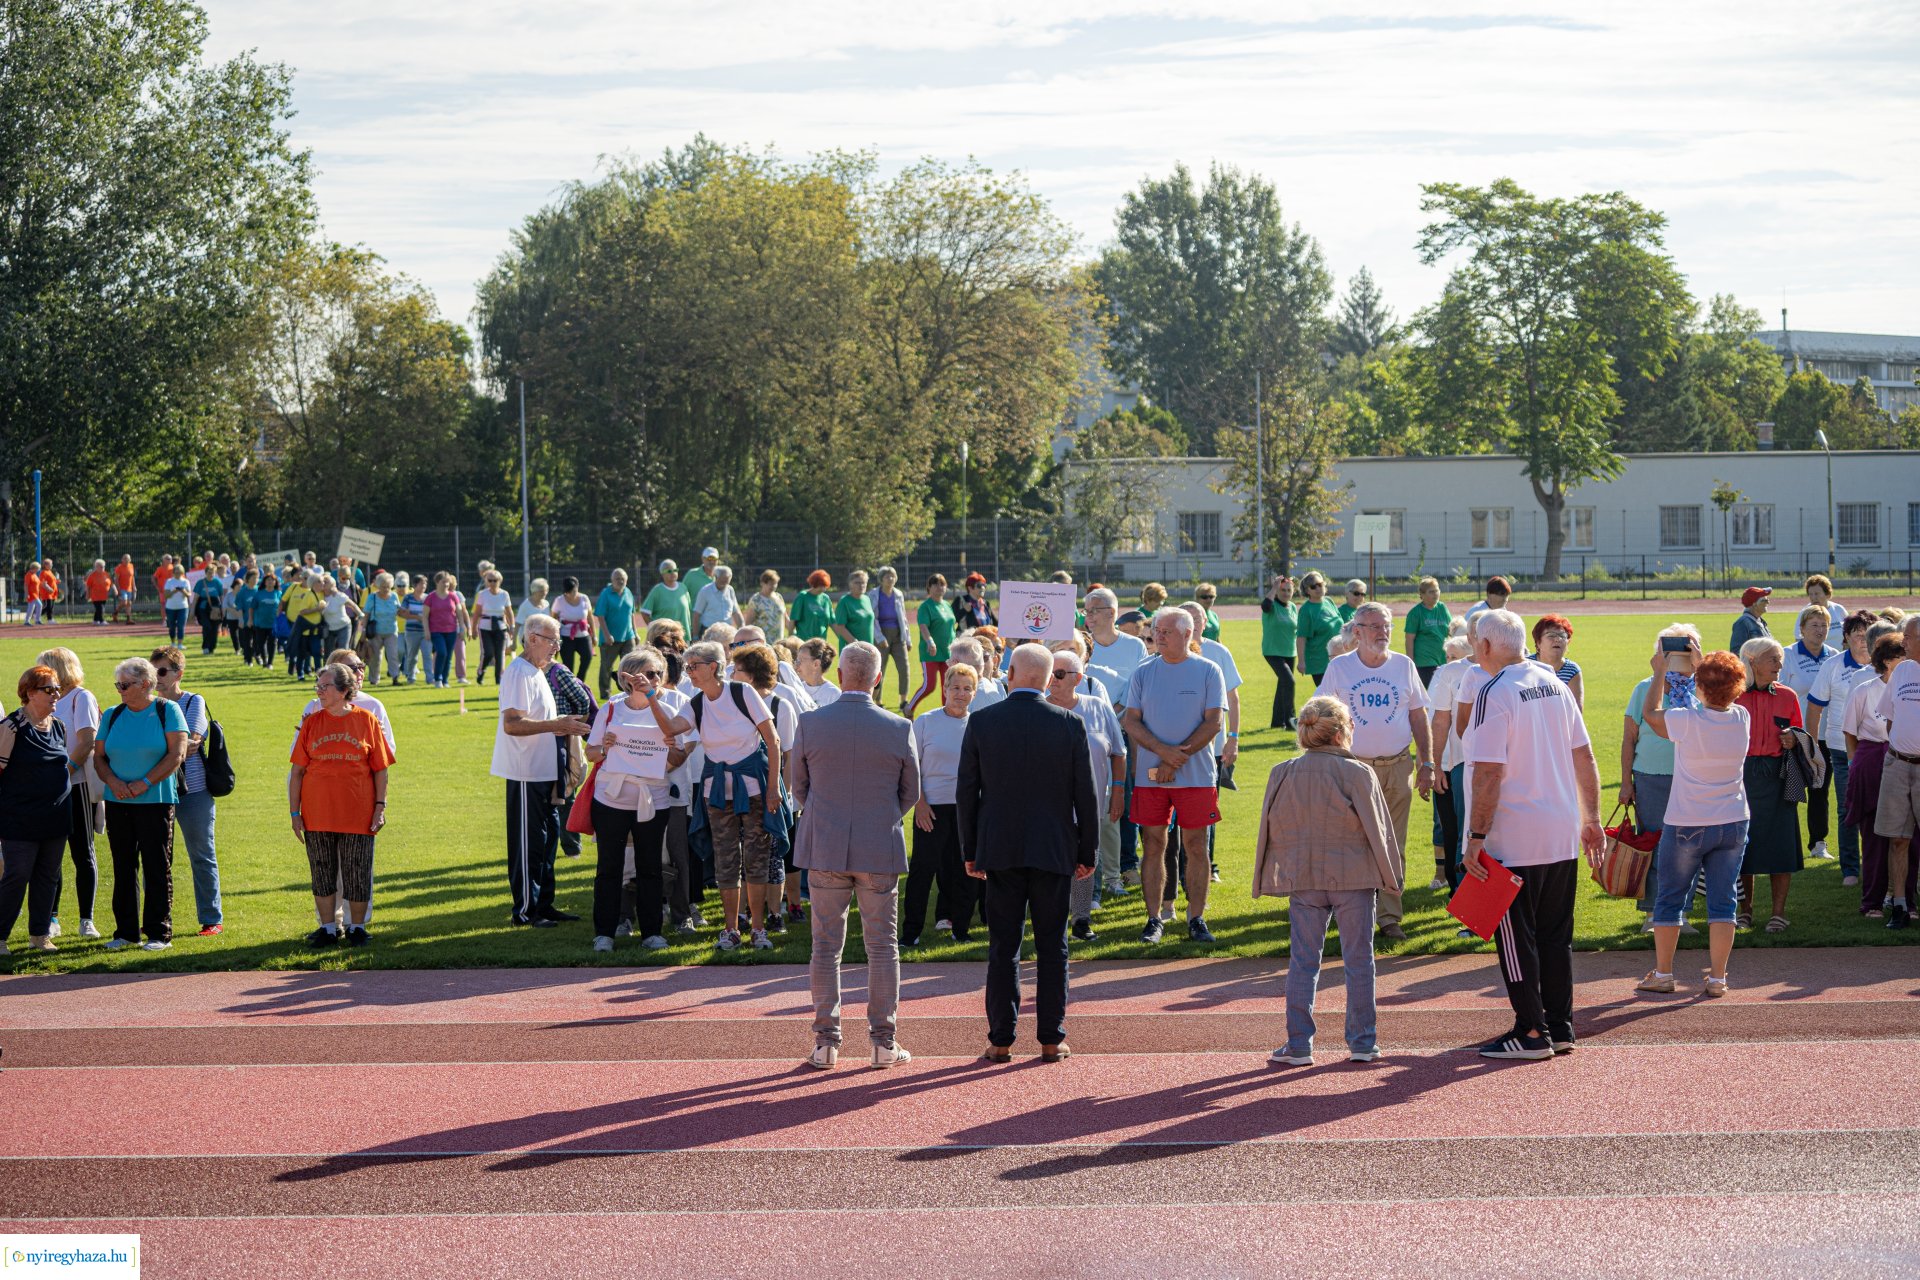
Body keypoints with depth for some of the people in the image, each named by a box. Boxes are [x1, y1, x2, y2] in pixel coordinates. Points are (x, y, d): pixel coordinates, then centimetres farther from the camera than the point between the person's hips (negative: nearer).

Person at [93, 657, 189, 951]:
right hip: (118, 804, 4)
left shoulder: (167, 711, -2)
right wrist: (113, 782, -10)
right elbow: (99, 756, 10)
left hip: (155, 802, -4)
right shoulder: (112, 716, 10)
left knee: (157, 868, -3)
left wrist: (144, 783, -15)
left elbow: (177, 753, -9)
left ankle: (159, 933, 2)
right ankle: (125, 931, 14)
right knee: (123, 868, 7)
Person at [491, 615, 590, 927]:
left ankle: (543, 905, 22)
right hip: (526, 774, -10)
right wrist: (557, 724, -27)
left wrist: (562, 727, 11)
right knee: (528, 842, -4)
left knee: (548, 835, 14)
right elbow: (512, 724, -25)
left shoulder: (537, 673, 17)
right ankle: (525, 910, 2)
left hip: (543, 772, 10)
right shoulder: (519, 673, -16)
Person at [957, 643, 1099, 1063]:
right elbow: (1085, 794, -1)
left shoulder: (981, 722, -3)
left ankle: (1001, 1041, 5)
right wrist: (1088, 852, 8)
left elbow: (966, 792, 0)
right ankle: (1051, 1039, 8)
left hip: (1000, 851, 0)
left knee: (1003, 948, 5)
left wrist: (969, 851, 9)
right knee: (1052, 946, 7)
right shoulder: (1069, 724, -4)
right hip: (1054, 851, 0)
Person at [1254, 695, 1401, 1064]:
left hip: (1302, 881, 2)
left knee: (1302, 961, 6)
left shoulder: (1282, 774, 1)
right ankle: (1362, 1042, 11)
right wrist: (1390, 876, 7)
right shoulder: (1359, 774, -9)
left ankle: (1298, 1044, 4)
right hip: (1354, 879, -2)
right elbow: (1377, 830, -4)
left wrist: (1270, 879, 15)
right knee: (1358, 960, 7)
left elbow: (1270, 830, 6)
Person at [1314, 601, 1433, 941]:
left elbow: (1419, 718, 10)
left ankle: (1389, 917, 11)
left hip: (1397, 769, 2)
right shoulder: (1339, 668, 0)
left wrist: (1426, 764, 5)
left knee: (1394, 848, 5)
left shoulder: (1403, 665, 5)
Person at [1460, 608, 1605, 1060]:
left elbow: (1488, 773, -20)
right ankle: (1560, 1027, 18)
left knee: (1517, 938, 1)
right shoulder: (1555, 685, 9)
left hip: (1515, 840, -7)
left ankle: (1532, 1033, 4)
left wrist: (1476, 836, -16)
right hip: (1563, 837, 7)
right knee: (1556, 936, 14)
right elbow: (1584, 757, 12)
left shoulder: (1494, 693, -14)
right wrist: (1591, 818, 17)